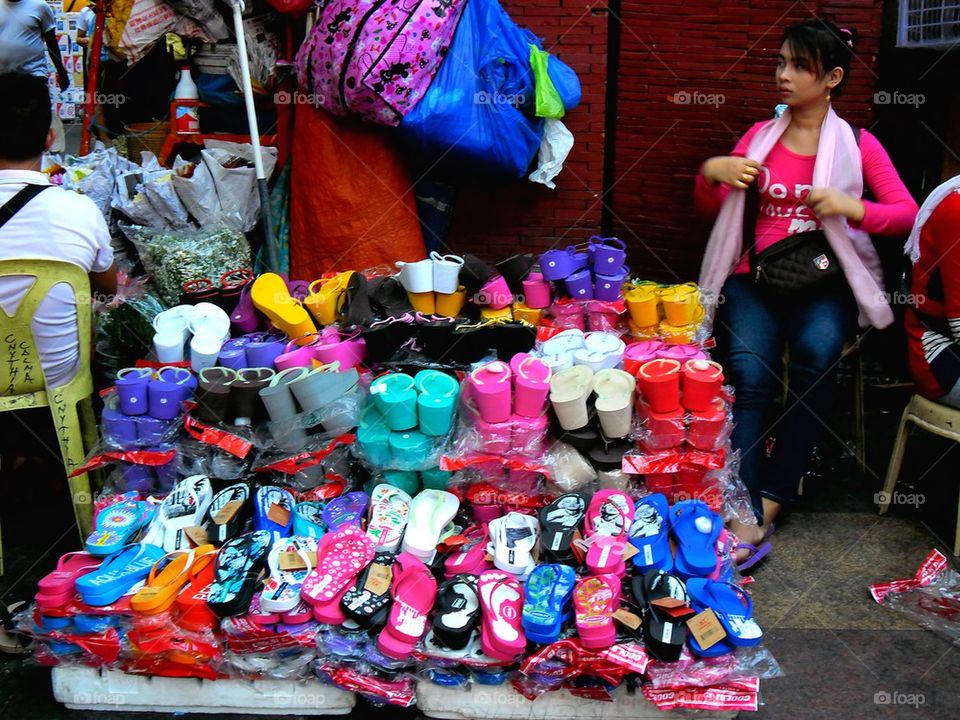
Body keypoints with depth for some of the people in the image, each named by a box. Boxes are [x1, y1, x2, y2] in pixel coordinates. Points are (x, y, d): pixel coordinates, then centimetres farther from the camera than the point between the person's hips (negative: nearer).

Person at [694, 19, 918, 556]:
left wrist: (851, 208, -14)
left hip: (825, 279, -1)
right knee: (751, 374, -27)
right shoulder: (760, 136, 15)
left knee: (816, 353, -33)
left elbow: (908, 214, 3)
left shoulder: (858, 144, 8)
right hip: (757, 275, 2)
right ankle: (747, 507, -27)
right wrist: (711, 172, -6)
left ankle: (770, 498, -21)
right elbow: (709, 208, 16)